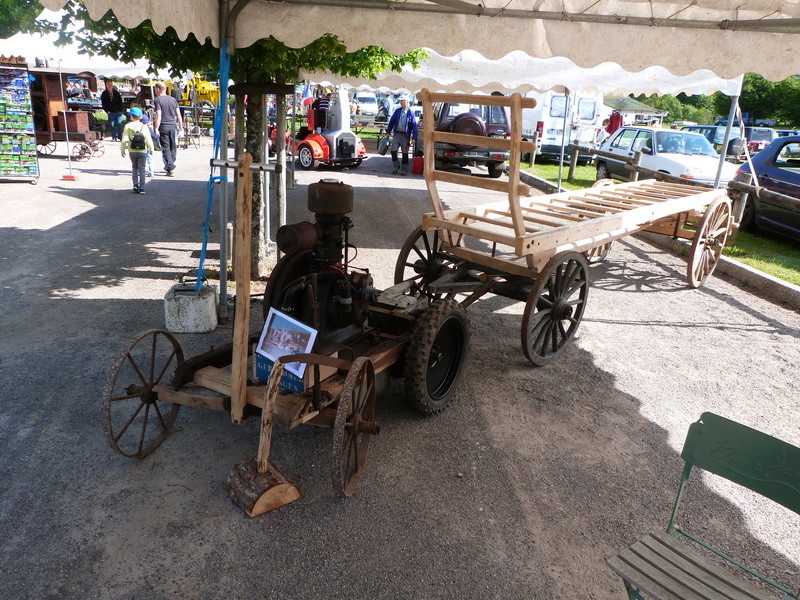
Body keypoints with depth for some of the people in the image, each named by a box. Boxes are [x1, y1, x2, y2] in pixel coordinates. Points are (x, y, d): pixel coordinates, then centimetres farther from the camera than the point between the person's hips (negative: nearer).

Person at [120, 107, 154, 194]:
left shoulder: (128, 126, -4)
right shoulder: (144, 127, -5)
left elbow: (124, 139, -6)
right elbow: (148, 139, -6)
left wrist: (122, 149, 5)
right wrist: (151, 149, 9)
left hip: (132, 151, 1)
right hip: (142, 151, -1)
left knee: (134, 167, 19)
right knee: (141, 169, 3)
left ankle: (135, 184, 7)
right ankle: (141, 188, -2)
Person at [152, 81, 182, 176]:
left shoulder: (157, 100, -8)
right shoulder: (173, 99, 9)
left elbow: (158, 116, -16)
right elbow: (178, 115, 9)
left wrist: (156, 129, -16)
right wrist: (180, 126, 16)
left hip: (163, 127, -5)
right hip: (173, 126, 5)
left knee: (165, 148, -2)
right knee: (173, 147, 14)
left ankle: (169, 167, -12)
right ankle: (171, 165, 23)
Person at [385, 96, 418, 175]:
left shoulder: (411, 113, 0)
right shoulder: (397, 111, 8)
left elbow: (414, 126, -2)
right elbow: (391, 121, 15)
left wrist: (414, 137, -10)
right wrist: (388, 131, 12)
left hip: (405, 135, -2)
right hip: (397, 134, 2)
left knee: (405, 153, 3)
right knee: (393, 151, -6)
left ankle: (404, 169, 13)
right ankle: (396, 166, 14)